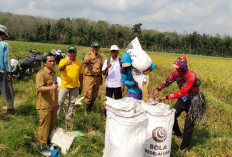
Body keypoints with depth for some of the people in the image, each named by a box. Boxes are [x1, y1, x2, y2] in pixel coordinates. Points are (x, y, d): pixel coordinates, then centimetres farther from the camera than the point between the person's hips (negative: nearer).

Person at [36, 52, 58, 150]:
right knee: (44, 124, 2)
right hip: (45, 105, -8)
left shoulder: (53, 73, 12)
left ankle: (48, 139, 36)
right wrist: (50, 87, -46)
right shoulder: (41, 74, -16)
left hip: (53, 105, 8)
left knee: (52, 124, 18)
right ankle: (43, 143, 16)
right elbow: (39, 88, -28)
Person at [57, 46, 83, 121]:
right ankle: (57, 116, 15)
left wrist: (81, 85, 11)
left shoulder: (79, 63, 8)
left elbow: (80, 75, 12)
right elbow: (60, 69, -21)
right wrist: (66, 64, -41)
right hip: (64, 85, -3)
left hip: (75, 86, 3)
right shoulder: (63, 61, -2)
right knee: (60, 101, 2)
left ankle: (68, 116, 22)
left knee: (72, 102, 10)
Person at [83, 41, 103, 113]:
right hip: (89, 77, -5)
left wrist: (101, 78, 22)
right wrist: (91, 58, -46)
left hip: (97, 78, 5)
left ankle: (90, 109, 24)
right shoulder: (88, 55, -1)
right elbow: (85, 61, -25)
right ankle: (87, 109, 6)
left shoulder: (100, 57, 16)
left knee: (94, 95, 10)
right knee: (88, 94, -7)